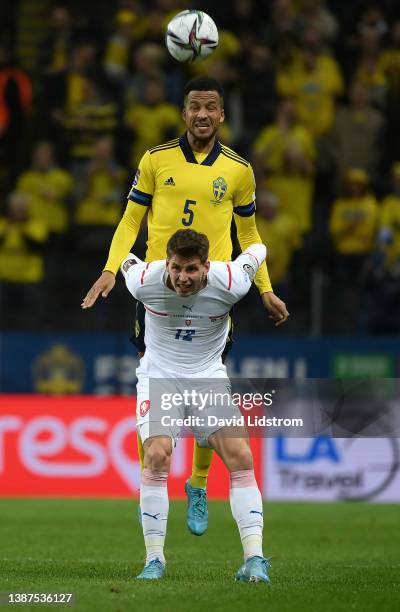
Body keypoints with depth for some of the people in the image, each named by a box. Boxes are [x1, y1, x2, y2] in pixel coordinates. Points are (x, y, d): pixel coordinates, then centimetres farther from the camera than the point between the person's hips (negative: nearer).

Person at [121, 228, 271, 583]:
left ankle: (254, 559, -15)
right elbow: (126, 259, 8)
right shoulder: (144, 281, -17)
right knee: (157, 455, -23)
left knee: (241, 457, -16)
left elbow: (258, 250, 3)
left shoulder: (230, 283, -18)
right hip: (159, 377, -1)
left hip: (209, 378, 1)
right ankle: (155, 560, -14)